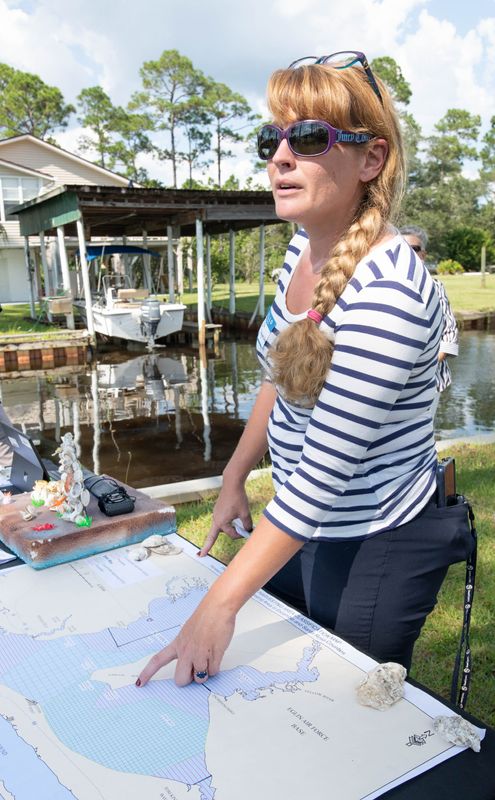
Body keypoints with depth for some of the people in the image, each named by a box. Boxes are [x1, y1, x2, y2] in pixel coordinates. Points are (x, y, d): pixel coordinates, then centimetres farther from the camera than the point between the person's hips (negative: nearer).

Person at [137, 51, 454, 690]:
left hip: (377, 548, -8)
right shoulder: (303, 249, -3)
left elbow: (325, 469, -30)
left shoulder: (387, 291, -29)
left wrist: (221, 603, -26)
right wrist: (234, 478, 10)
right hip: (301, 525, 8)